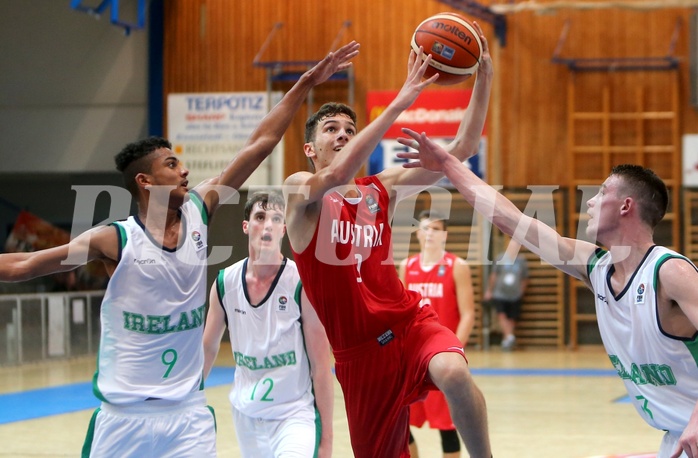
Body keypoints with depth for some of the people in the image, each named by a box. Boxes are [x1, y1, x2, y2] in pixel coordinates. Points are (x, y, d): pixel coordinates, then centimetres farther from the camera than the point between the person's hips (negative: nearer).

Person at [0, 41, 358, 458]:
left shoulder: (198, 213, 1)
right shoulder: (115, 240, -10)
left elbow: (260, 144, 2)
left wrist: (307, 84, 2)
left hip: (189, 415, 3)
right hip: (123, 418, -3)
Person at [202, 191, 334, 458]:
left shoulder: (303, 284, -12)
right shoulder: (224, 283, 0)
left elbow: (321, 366, -10)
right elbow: (208, 348, 14)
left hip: (295, 414, -5)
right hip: (246, 414, 5)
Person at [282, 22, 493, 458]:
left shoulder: (383, 188, 8)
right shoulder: (299, 190, -4)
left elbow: (461, 148, 6)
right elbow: (336, 176, -27)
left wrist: (484, 79, -6)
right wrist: (400, 102, -29)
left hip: (410, 321, 2)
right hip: (357, 348, -2)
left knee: (454, 373, -32)